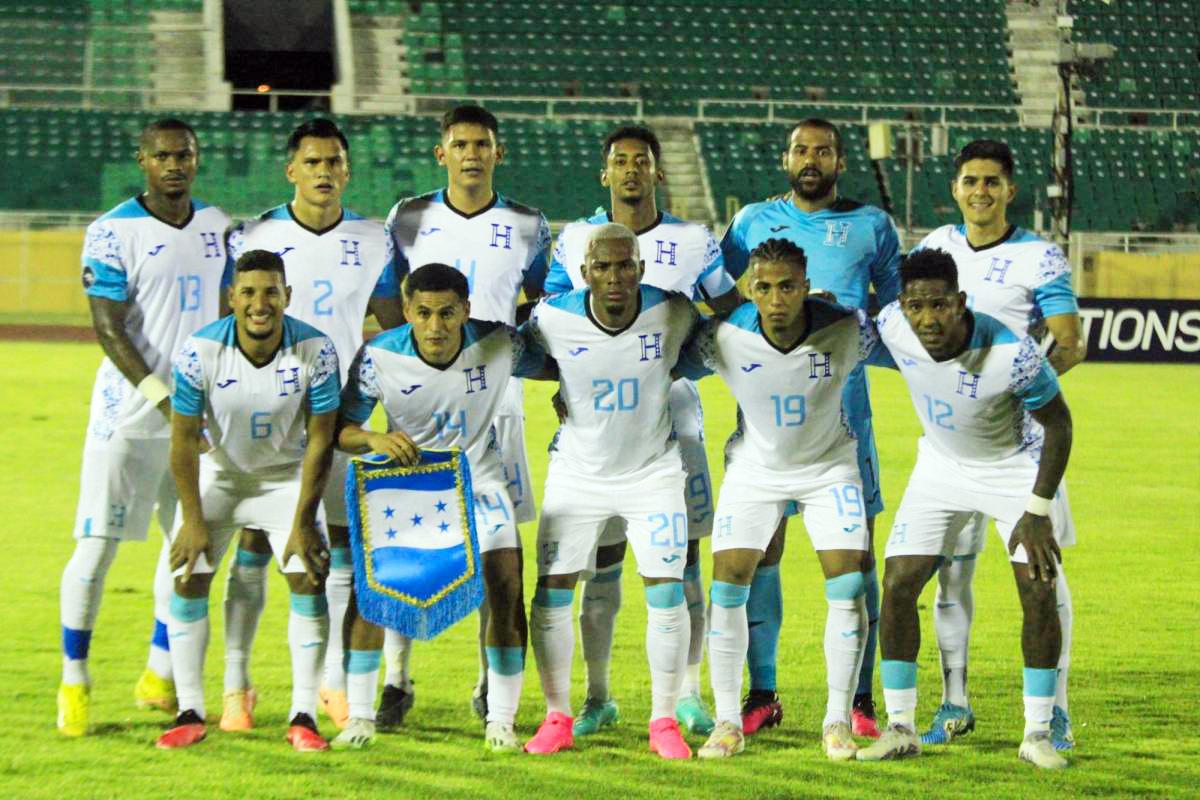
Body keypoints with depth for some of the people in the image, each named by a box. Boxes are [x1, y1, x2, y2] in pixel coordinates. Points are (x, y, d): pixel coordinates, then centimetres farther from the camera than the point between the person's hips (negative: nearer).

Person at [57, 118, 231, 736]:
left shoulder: (216, 226, 9)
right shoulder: (113, 233, -9)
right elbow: (108, 329, -14)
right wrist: (162, 397, -22)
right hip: (129, 410, -5)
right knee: (98, 542, -6)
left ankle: (159, 674, 21)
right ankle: (74, 681, 3)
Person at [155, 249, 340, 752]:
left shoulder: (316, 352, -23)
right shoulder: (200, 352, -24)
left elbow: (320, 441, -15)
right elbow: (184, 440, -14)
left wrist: (303, 520, -16)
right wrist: (193, 519, -14)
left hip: (287, 476, 0)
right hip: (218, 473, 0)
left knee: (310, 580, -14)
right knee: (188, 578, -10)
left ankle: (303, 716, -8)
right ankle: (190, 714, 0)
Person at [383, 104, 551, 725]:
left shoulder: (526, 227, 6)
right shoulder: (409, 220, 6)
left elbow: (544, 306, 17)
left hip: (494, 398, 1)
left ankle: (492, 684, 10)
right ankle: (397, 680, 0)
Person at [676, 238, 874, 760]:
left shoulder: (847, 331, -23)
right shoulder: (725, 338, -23)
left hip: (830, 465, 0)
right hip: (755, 467, 0)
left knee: (849, 588, -11)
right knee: (727, 587, -9)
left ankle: (838, 722, 2)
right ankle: (727, 722, 3)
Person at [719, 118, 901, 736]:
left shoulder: (871, 226, 10)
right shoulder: (754, 221, 12)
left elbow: (899, 310, 17)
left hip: (841, 401, -1)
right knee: (759, 547, -1)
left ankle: (858, 698, 0)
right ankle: (761, 694, 6)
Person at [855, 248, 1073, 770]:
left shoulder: (1012, 353, -34)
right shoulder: (892, 326, -24)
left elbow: (1058, 423, -20)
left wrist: (1038, 511, -20)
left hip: (1015, 465, -3)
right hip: (940, 466, 3)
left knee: (1039, 592, -13)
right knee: (898, 585, -7)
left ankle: (1038, 733, 0)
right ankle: (900, 727, 3)